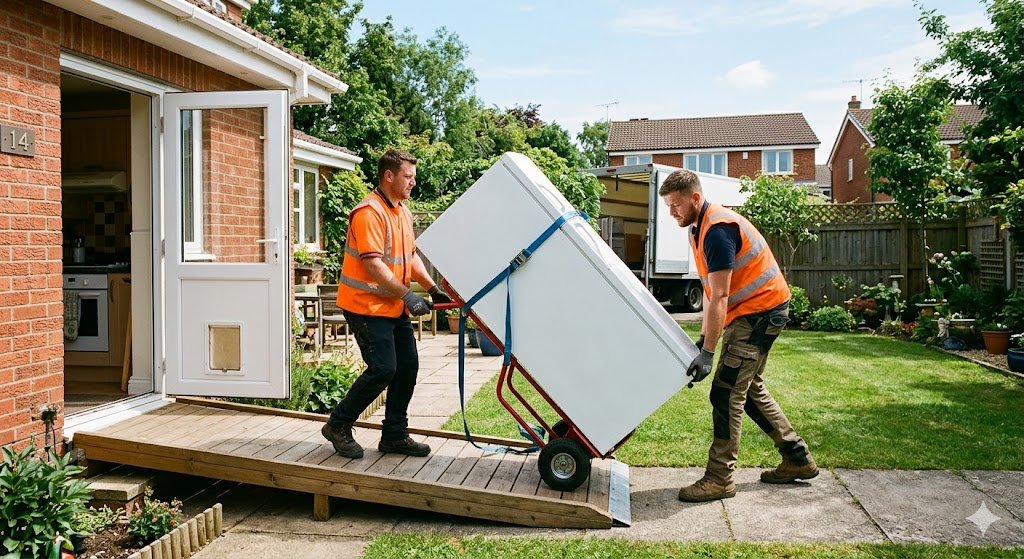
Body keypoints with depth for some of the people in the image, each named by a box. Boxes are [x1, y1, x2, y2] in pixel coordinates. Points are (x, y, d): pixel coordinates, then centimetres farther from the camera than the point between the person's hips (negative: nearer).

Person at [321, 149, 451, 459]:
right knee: (382, 370, -10)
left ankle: (395, 435, 20)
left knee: (408, 366, 8)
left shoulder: (403, 211, 14)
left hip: (394, 306, 10)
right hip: (367, 305, -10)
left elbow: (410, 256, 19)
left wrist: (432, 288, 8)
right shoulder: (369, 212, -17)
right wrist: (407, 295, -23)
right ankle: (338, 425, 10)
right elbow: (373, 264, -23)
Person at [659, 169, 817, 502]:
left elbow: (719, 297, -27)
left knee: (727, 393, -10)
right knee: (750, 389, 17)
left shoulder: (718, 229, -23)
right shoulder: (700, 228, 9)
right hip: (749, 313, 11)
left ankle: (720, 478, -2)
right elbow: (709, 290, 13)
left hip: (761, 311, -11)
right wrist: (703, 337, 8)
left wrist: (707, 352, -28)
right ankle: (798, 460, 29)